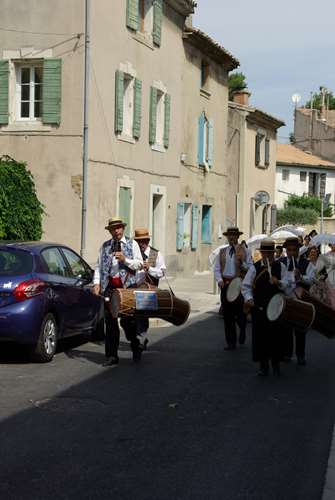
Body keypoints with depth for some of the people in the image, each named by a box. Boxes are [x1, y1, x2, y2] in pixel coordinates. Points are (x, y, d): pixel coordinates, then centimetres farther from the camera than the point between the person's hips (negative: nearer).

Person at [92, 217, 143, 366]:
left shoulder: (132, 244, 9)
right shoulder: (105, 246, 16)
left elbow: (140, 264, 3)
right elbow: (98, 266, 14)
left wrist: (125, 259, -12)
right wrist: (96, 283, 1)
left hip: (127, 286, -3)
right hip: (109, 287, 3)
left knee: (127, 320, -4)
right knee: (110, 322, 3)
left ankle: (136, 348, 21)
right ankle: (111, 356, 9)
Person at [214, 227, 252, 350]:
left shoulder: (244, 252, 5)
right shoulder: (222, 252, 13)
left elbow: (250, 268, 1)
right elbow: (217, 269, 10)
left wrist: (241, 263, -16)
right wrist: (219, 280, -7)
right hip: (225, 284, 3)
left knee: (239, 311, -4)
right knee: (227, 315, 3)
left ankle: (242, 330, 30)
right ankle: (231, 342, 9)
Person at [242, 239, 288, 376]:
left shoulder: (280, 266, 5)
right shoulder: (255, 268, 3)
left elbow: (288, 284, 0)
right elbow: (246, 286, 3)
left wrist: (278, 283, -20)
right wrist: (249, 298, -13)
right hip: (259, 307, 0)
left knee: (276, 334, 3)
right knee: (260, 335, -1)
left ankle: (276, 363, 20)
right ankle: (263, 365, 12)